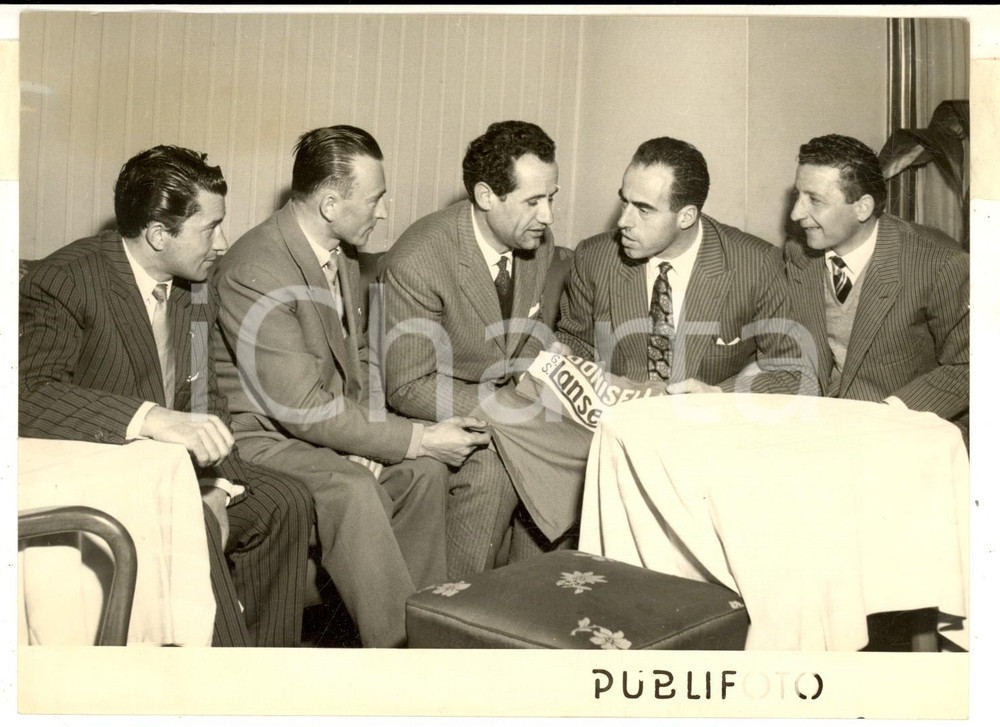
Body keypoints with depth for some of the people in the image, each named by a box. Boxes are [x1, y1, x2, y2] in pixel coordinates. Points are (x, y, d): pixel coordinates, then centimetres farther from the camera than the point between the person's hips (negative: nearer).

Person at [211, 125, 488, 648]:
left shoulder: (342, 254, 3)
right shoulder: (255, 271, -26)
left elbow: (357, 356, 15)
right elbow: (302, 406, -28)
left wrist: (367, 432, -6)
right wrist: (415, 438, -24)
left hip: (324, 428, 9)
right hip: (260, 437, -8)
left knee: (425, 469, -7)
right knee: (352, 488, -31)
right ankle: (397, 643, -19)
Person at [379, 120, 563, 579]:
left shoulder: (536, 240, -4)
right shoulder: (416, 262, -26)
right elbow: (407, 388, -22)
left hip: (501, 396, 7)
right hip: (430, 410, -6)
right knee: (493, 468, -30)